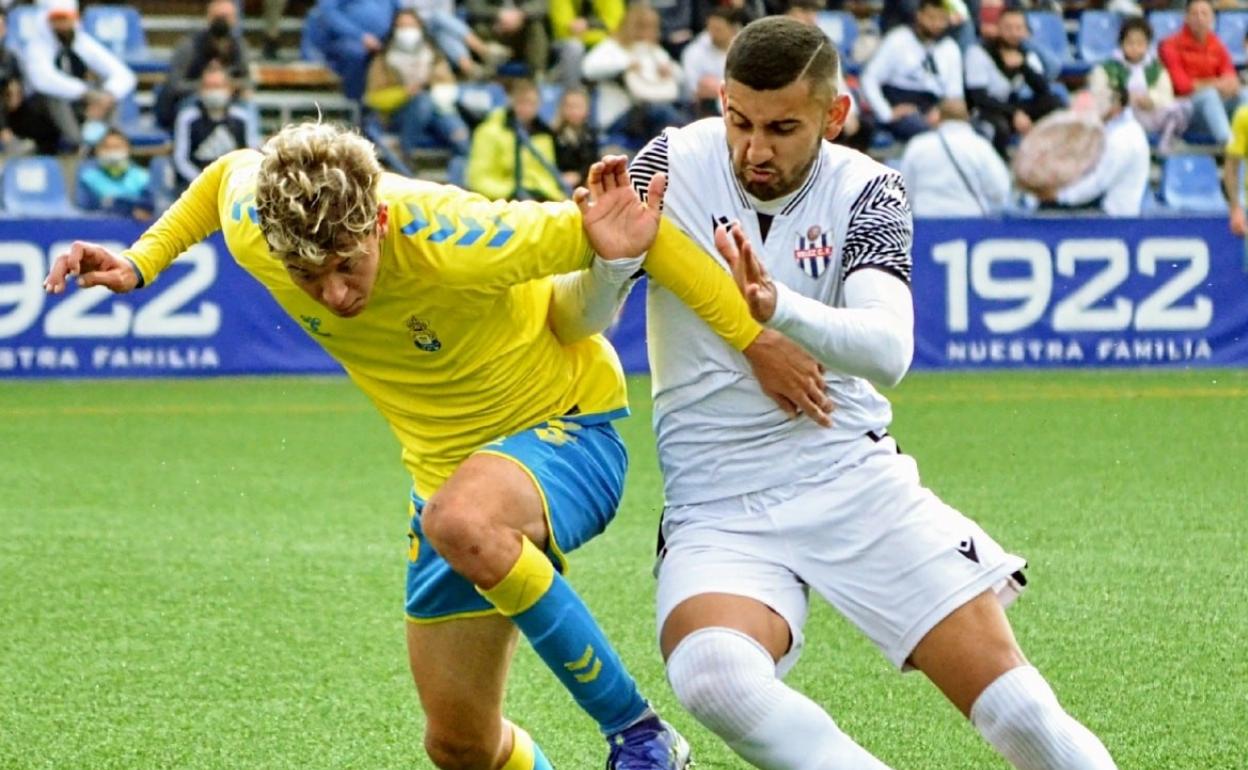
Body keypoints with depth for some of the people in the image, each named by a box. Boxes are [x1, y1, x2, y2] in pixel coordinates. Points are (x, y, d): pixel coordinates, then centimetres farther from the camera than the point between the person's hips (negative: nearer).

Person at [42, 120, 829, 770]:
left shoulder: (452, 238, -34)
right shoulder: (255, 233, -18)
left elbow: (635, 228, -23)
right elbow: (228, 173, 8)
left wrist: (756, 339, -23)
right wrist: (140, 263, -1)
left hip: (567, 427, -6)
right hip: (447, 468, 6)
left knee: (462, 522, -40)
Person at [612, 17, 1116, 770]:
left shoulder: (867, 192, -4)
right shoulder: (676, 165, -4)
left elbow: (889, 351, -21)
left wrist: (781, 308, -40)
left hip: (854, 480, 1)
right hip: (717, 508, -1)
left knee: (1015, 703, -10)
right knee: (712, 676, -33)